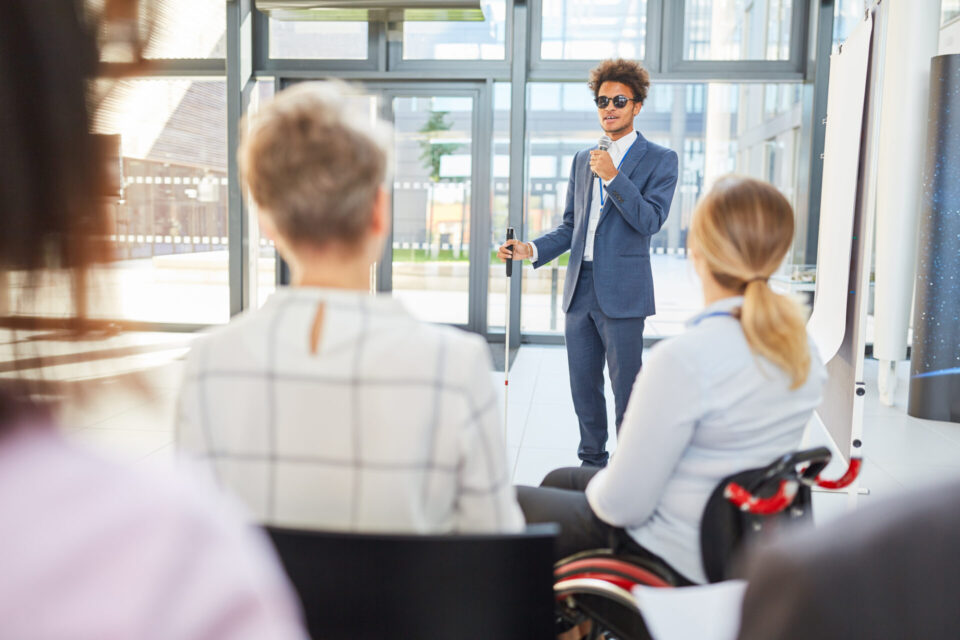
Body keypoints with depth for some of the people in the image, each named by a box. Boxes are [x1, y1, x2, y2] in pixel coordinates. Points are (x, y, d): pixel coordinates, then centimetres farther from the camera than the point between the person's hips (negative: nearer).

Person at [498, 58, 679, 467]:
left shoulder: (659, 160, 0)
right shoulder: (582, 159, 17)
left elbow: (650, 220, -13)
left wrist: (613, 177, -19)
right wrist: (531, 250, 4)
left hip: (621, 292, -5)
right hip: (580, 288, 6)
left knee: (626, 389, -1)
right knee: (583, 387, 12)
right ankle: (592, 463, 27)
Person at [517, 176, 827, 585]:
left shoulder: (685, 359, -30)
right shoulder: (804, 350, -5)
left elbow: (623, 505, -24)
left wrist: (598, 486, -1)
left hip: (674, 559, -8)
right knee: (559, 480, 27)